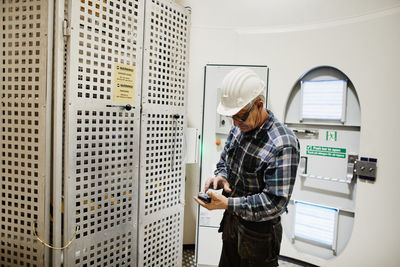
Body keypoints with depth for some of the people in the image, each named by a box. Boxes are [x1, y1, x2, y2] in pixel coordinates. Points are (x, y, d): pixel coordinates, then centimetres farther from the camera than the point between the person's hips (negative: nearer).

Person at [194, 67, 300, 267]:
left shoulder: (283, 145, -28)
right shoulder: (240, 127, -4)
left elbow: (275, 202, -28)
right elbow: (224, 160, 11)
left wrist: (227, 204, -31)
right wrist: (221, 177, -11)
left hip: (259, 232, -7)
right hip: (231, 221, 7)